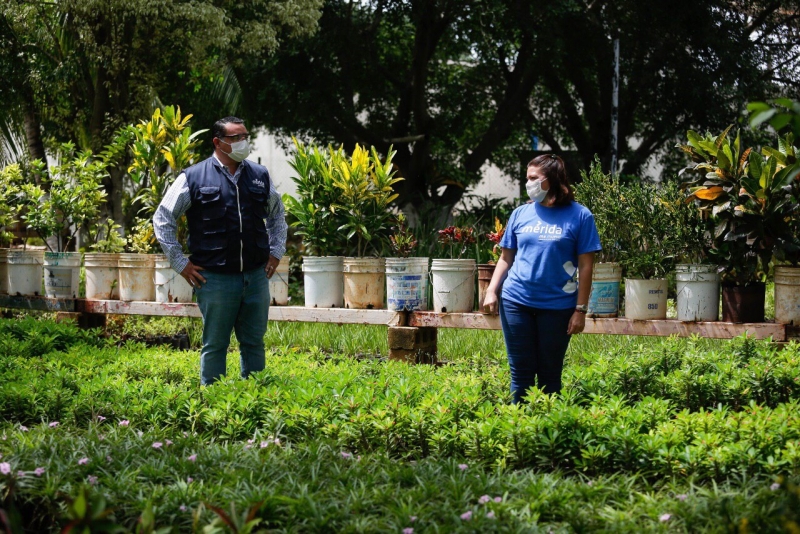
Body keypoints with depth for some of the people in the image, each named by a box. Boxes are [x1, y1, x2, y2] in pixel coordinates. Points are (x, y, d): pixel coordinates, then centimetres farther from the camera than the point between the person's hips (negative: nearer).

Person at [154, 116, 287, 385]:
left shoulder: (260, 176, 10)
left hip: (256, 276, 4)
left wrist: (276, 252, 15)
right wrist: (180, 263, -1)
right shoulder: (194, 178, -3)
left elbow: (277, 215, 26)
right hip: (216, 279, -4)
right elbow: (162, 219, 3)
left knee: (254, 343, 10)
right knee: (214, 345, 4)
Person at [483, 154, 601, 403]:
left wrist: (580, 310, -6)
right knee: (521, 372, 6)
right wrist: (492, 291, 0)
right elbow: (506, 258, 13)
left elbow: (585, 266, -3)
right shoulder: (521, 214, 7)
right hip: (516, 302, 3)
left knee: (550, 373, 6)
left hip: (557, 305, -3)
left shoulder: (579, 216, -3)